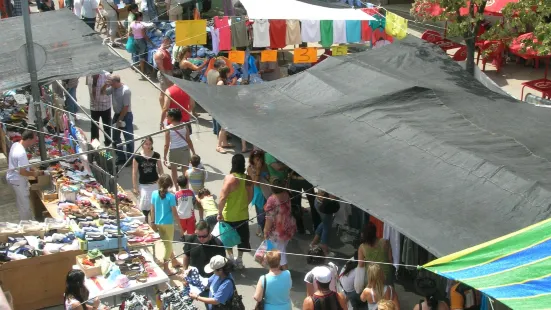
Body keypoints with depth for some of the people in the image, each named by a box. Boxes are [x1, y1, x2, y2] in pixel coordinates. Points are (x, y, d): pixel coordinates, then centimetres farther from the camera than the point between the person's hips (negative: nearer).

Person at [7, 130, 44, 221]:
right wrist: (34, 174, -12)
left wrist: (33, 168, 7)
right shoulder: (21, 153, -32)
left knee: (21, 202, 25)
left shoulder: (16, 145, -2)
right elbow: (22, 172, -28)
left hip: (13, 178, 10)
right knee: (25, 205, 3)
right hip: (18, 181, -10)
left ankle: (24, 222, 40)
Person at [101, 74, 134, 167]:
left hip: (126, 116, -9)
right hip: (117, 114, 9)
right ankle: (121, 158, 28)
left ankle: (130, 159, 13)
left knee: (128, 138, 2)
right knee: (115, 138, 16)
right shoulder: (113, 88, 1)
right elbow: (102, 92, 12)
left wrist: (120, 120, -19)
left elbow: (126, 107, -23)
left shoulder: (125, 90, -22)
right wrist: (106, 84, -8)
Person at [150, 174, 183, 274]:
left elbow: (153, 210, 2)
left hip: (158, 223, 5)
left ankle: (174, 261, 36)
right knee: (168, 244, 7)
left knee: (167, 243, 20)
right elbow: (174, 212, -13)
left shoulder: (154, 194, -5)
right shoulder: (171, 196, -17)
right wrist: (179, 225, -3)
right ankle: (165, 268, 9)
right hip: (168, 224, -5)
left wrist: (153, 222, 13)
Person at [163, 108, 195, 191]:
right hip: (185, 149, 3)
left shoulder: (168, 129, -13)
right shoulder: (184, 126, -4)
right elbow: (189, 140, 1)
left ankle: (176, 188, 29)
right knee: (185, 170, 10)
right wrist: (194, 152, 10)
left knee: (174, 170, 18)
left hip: (174, 150, -3)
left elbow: (167, 145, -12)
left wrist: (165, 157, -5)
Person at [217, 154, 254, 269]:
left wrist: (220, 213, -15)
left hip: (229, 216, -4)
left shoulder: (229, 178, -21)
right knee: (242, 238, 18)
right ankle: (239, 260, 27)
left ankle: (231, 259, 20)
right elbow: (250, 197, 3)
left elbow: (223, 198, -24)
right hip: (243, 215, 4)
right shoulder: (247, 179, -7)